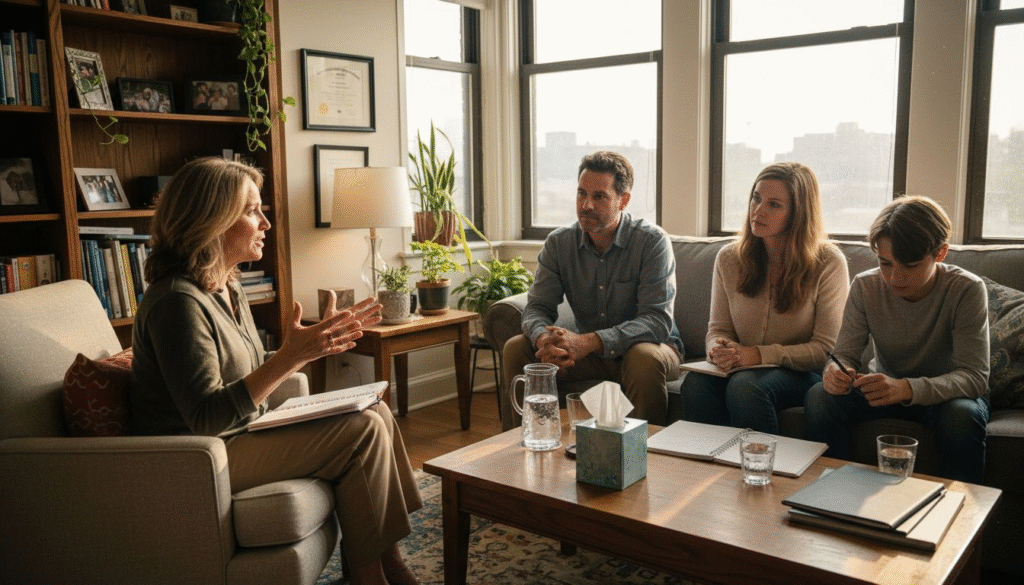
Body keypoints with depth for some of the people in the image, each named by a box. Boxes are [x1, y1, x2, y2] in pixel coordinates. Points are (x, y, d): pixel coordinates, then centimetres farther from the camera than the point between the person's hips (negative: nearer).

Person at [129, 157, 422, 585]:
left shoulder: (227, 288, 9)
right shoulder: (178, 301, -22)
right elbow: (206, 418, -28)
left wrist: (325, 338, 8)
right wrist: (290, 357, -34)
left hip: (241, 432, 10)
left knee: (376, 412, 1)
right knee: (363, 432, -17)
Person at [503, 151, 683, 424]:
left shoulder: (652, 241, -16)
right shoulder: (558, 243, -3)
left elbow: (658, 321, -24)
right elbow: (536, 308, -5)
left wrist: (589, 341, -38)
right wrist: (545, 339, -32)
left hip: (649, 344, -3)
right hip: (587, 352, 4)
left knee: (645, 358, -37)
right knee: (516, 348, -15)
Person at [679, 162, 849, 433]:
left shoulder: (828, 263, -7)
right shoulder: (729, 258, 5)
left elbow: (826, 348, -8)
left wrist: (761, 354, -19)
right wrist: (718, 348, -15)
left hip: (802, 373, -3)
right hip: (742, 367, 3)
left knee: (744, 385, -35)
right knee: (695, 382, -30)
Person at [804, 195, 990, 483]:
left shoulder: (966, 290, -20)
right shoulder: (865, 287, -12)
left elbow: (975, 377, -26)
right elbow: (846, 354, -10)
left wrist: (906, 389, -45)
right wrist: (836, 371, -37)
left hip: (946, 393, -2)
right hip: (885, 386, 2)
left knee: (962, 416, -36)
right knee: (819, 397, -25)